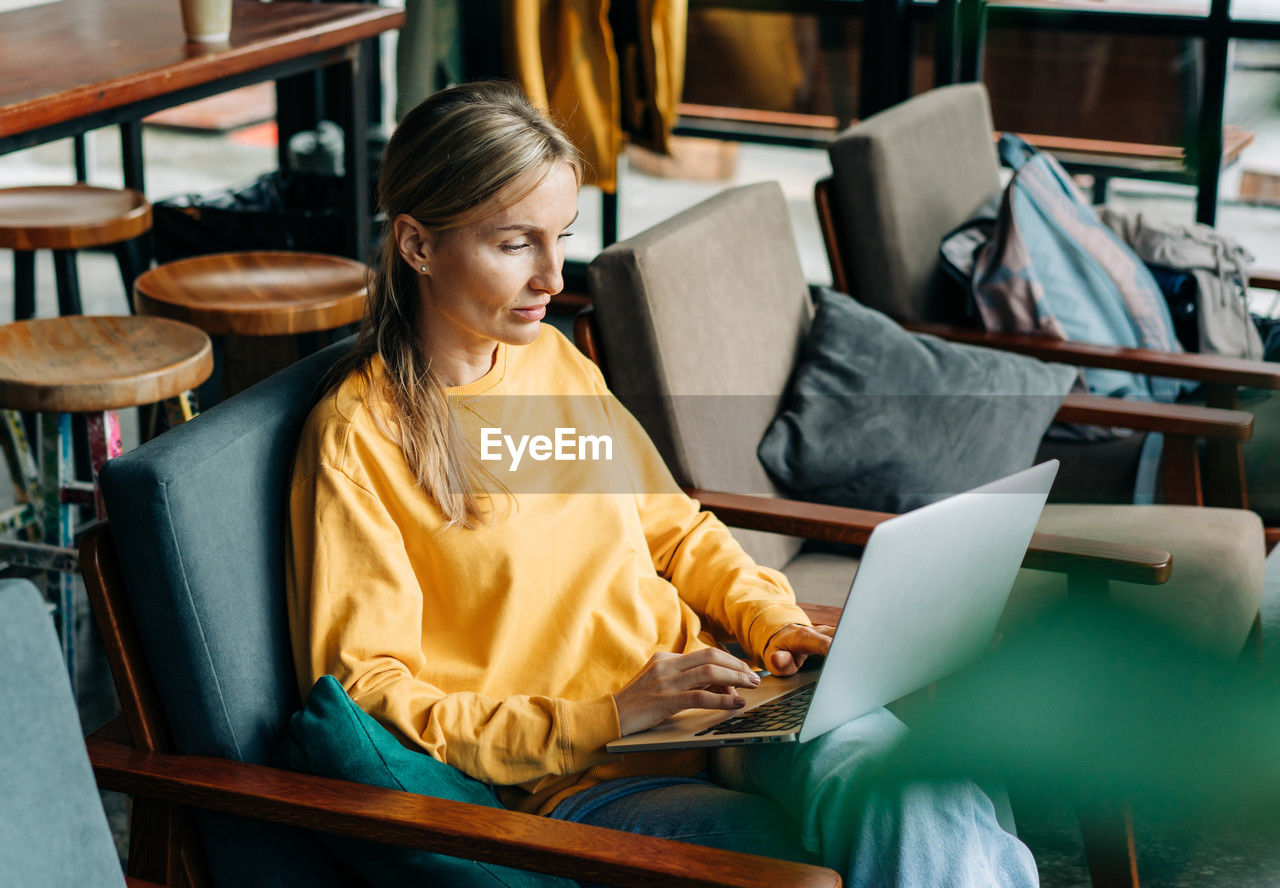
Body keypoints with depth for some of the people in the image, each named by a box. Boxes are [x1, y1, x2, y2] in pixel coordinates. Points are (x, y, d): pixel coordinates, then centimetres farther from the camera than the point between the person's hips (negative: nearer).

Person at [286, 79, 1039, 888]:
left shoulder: (554, 359, 14)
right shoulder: (358, 439, -6)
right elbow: (371, 693, -9)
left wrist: (770, 616, 5)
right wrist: (606, 719, -16)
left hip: (718, 697, 6)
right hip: (577, 780, -5)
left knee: (925, 807, -28)